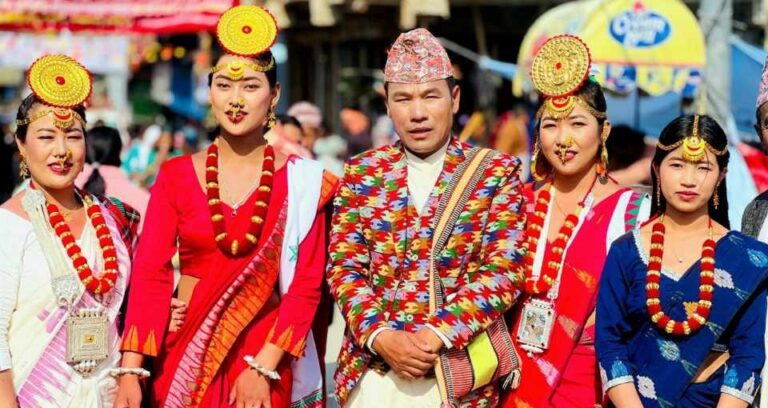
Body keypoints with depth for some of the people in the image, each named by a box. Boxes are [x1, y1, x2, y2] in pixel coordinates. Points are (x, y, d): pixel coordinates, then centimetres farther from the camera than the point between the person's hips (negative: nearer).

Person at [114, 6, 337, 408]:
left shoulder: (302, 182, -2)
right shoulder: (176, 176, 2)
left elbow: (306, 285, -7)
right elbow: (150, 273, -5)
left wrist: (262, 367, -17)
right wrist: (130, 371, -14)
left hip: (265, 358, -1)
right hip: (185, 354, 1)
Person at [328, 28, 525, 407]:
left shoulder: (496, 173, -1)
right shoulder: (361, 173, 6)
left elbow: (502, 270, -7)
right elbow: (343, 266, 2)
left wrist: (437, 336, -17)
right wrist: (381, 336, -13)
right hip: (371, 370, 2)